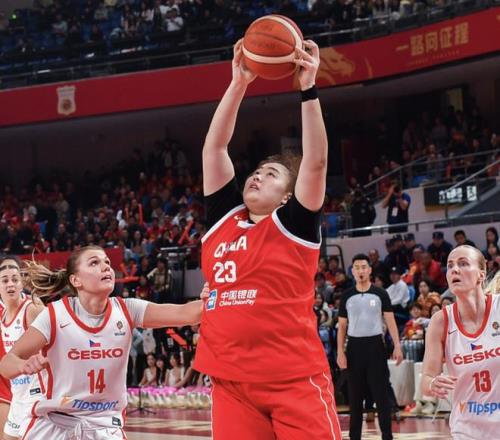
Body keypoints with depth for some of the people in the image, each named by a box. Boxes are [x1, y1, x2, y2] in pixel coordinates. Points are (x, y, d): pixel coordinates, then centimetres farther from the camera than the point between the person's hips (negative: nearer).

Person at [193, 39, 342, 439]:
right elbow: (214, 147, 12)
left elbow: (316, 161, -8)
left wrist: (308, 89, -11)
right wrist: (239, 84, 6)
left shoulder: (294, 224, 4)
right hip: (231, 381, 4)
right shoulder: (222, 218, 15)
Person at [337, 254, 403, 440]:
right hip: (355, 346, 2)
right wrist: (340, 352, -1)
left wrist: (397, 346, -12)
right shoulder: (347, 296, 7)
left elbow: (390, 321, -1)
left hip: (375, 345, -2)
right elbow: (342, 326, 9)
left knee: (381, 393, -3)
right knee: (355, 396, 6)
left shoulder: (380, 294, 1)